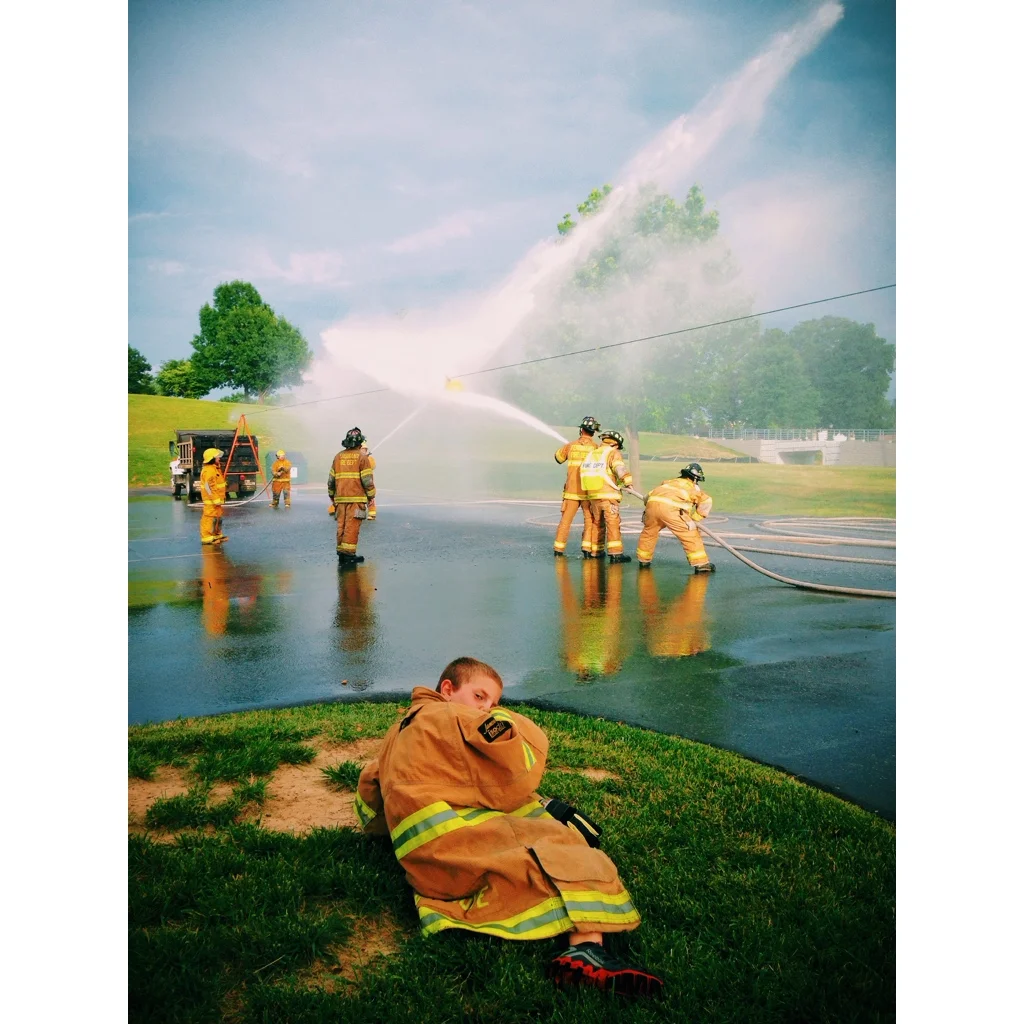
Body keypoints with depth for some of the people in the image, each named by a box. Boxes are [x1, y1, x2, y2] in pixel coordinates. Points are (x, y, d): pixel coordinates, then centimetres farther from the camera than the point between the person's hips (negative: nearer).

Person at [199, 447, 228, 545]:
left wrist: (219, 499, 27)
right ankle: (207, 538, -7)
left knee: (218, 517, 18)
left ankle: (217, 535, 29)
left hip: (216, 499, 11)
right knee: (209, 518, -9)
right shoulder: (208, 470, -18)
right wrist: (216, 499, -23)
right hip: (211, 500, -11)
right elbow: (209, 487, -23)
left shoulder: (215, 468, 17)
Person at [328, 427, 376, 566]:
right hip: (356, 498, -5)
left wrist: (332, 496, 24)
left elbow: (331, 479, 13)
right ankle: (348, 554, -7)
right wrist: (371, 496, 3)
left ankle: (341, 554, 15)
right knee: (352, 526, -5)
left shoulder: (338, 456, 11)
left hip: (340, 498, 5)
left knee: (342, 525, 11)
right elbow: (367, 480, -9)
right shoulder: (362, 456, -5)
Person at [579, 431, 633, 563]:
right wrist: (628, 481, -27)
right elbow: (620, 467, -21)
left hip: (593, 495, 6)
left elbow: (583, 470, 18)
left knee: (598, 523, 18)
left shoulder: (592, 454, 15)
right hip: (608, 494, -6)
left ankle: (596, 551, 24)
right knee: (613, 523, -7)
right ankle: (615, 553, -14)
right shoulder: (613, 453, -4)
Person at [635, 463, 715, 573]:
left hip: (652, 503, 5)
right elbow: (706, 500, 7)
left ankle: (643, 560, 39)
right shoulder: (693, 487, 24)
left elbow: (647, 496, 31)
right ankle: (701, 564, 4)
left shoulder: (668, 482, 36)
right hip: (670, 508, -5)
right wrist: (695, 517, 14)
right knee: (690, 534, 6)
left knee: (649, 532, 28)